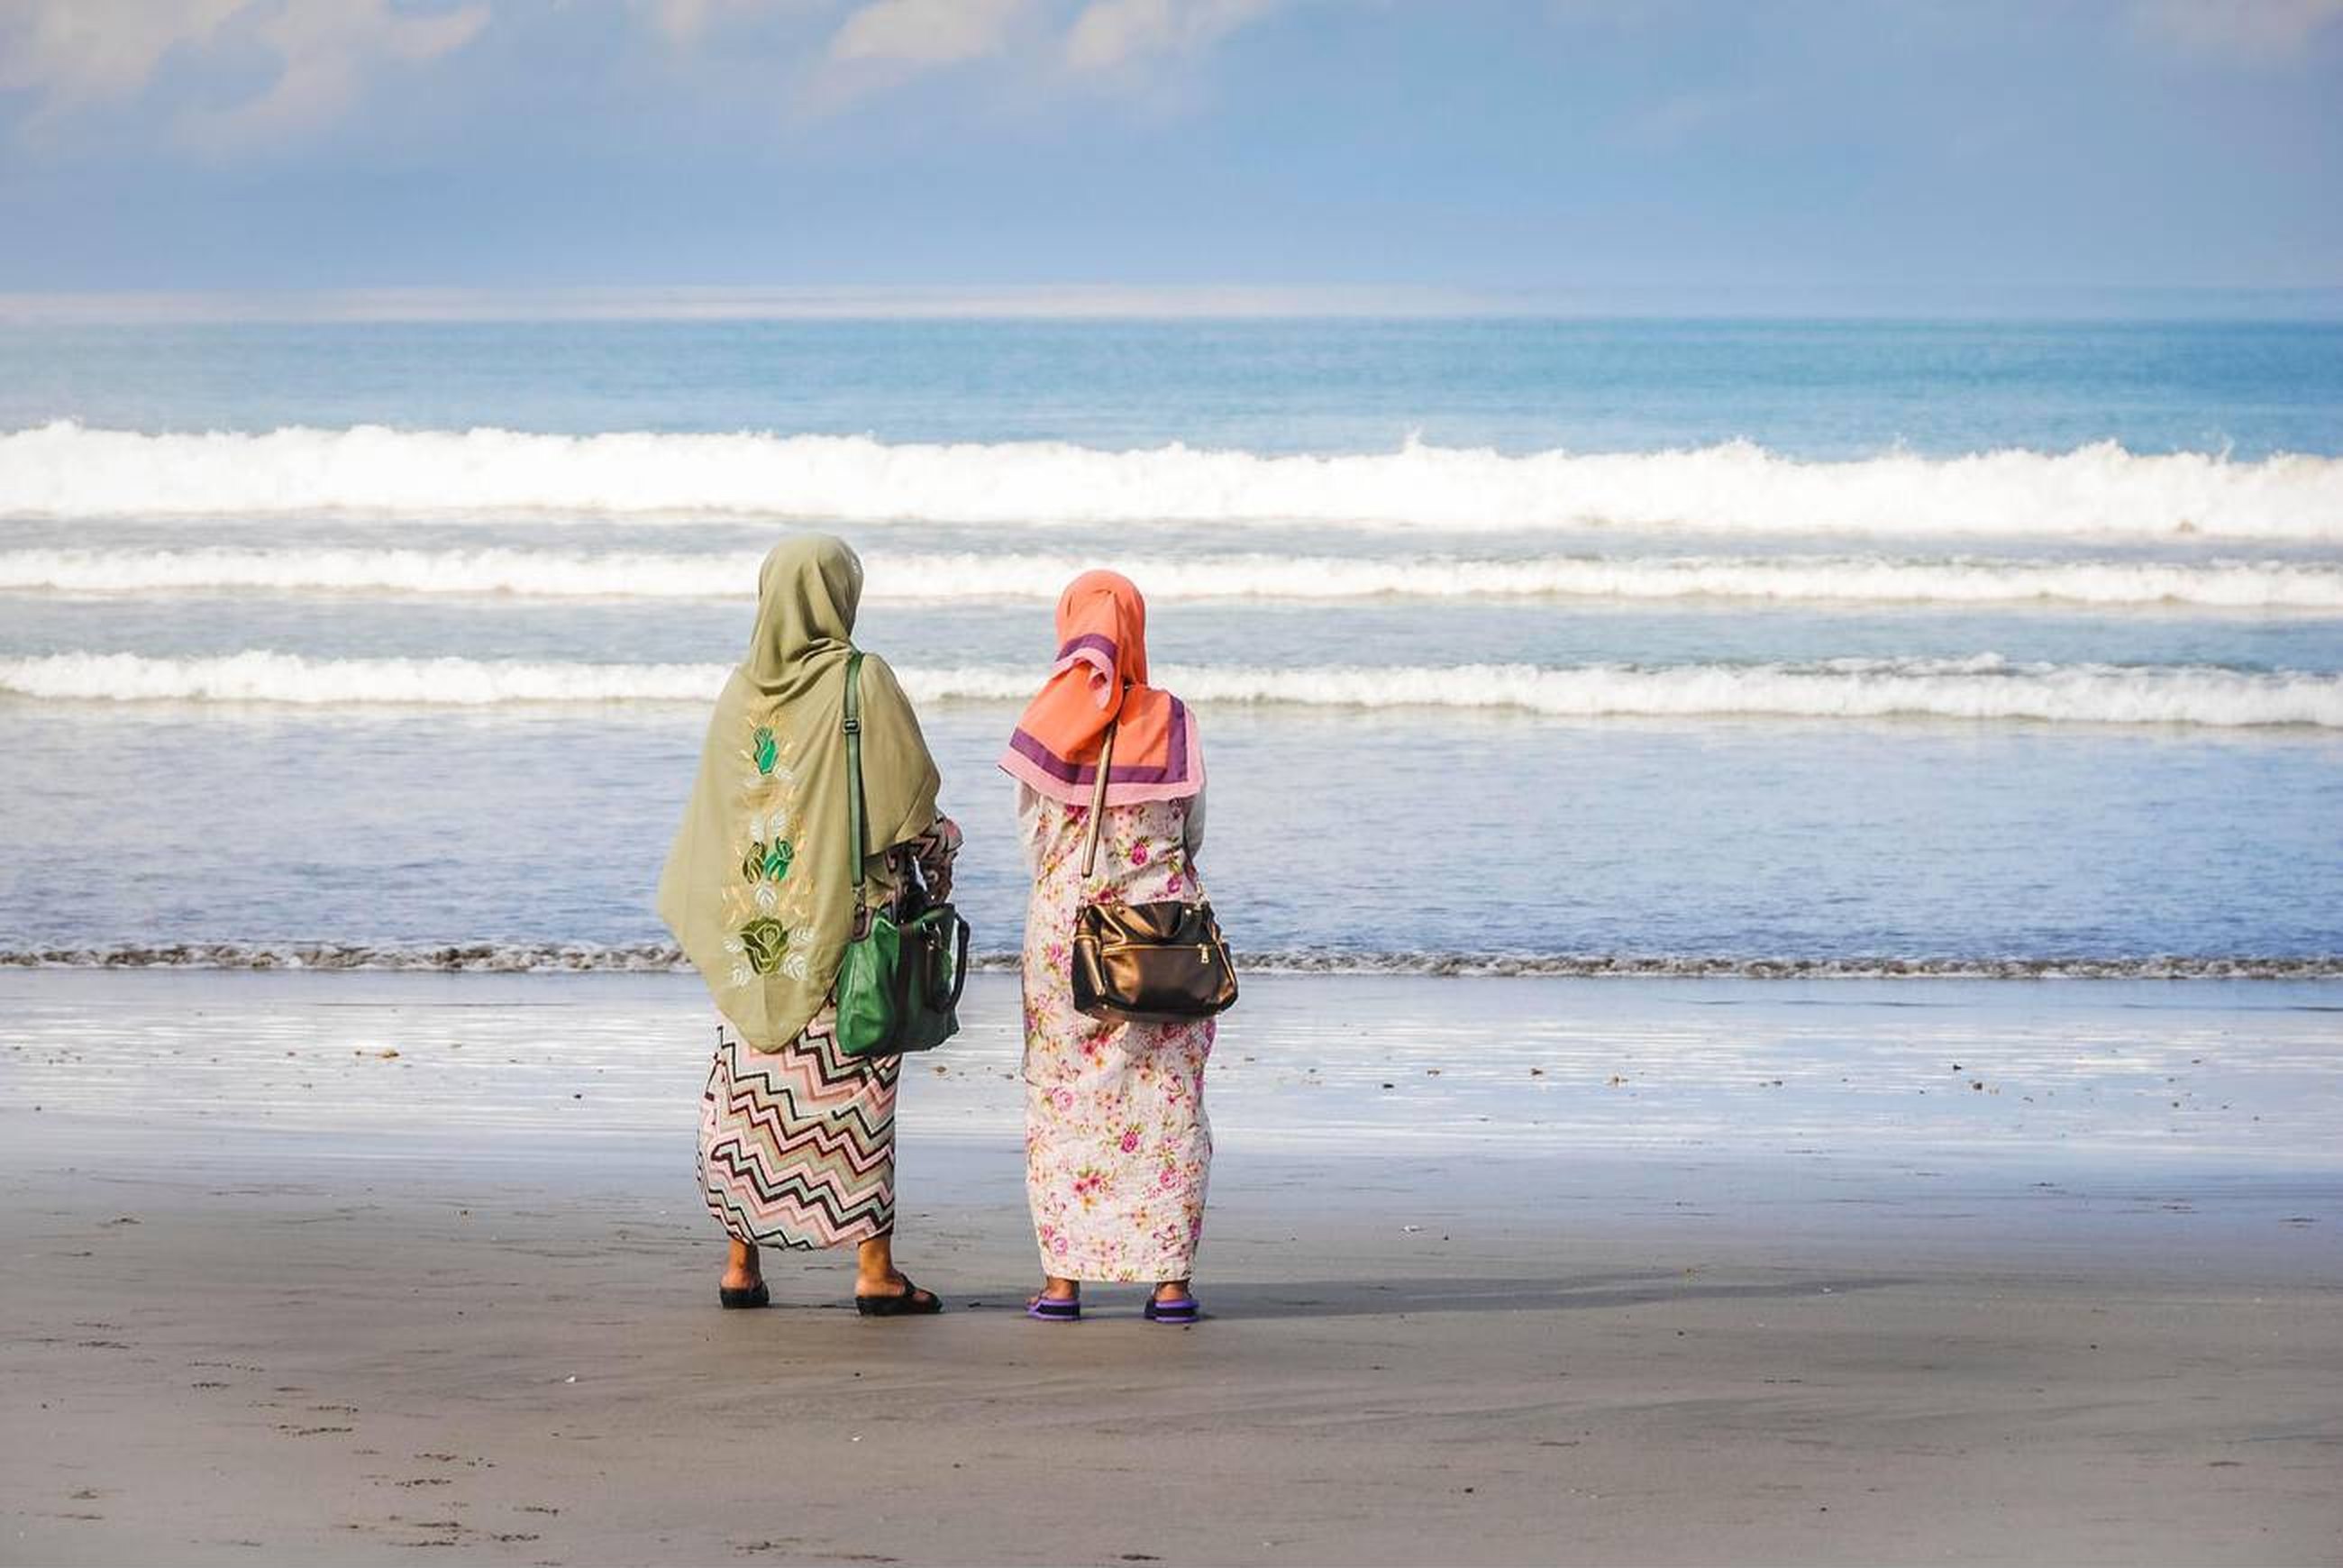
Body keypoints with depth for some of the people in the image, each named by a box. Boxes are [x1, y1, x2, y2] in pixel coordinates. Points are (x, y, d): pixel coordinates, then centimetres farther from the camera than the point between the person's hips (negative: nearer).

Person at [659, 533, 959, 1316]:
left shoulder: (741, 689, 5)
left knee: (746, 1088, 9)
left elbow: (709, 814, 11)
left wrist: (699, 913, 21)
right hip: (844, 918, -4)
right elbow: (910, 802, -7)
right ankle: (874, 1270, -3)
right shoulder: (862, 683, -9)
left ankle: (742, 1263, 11)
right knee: (853, 1088, -2)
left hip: (751, 926, 4)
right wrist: (937, 858, 12)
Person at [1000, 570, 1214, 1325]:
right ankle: (1171, 1281, 1)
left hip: (1065, 923, 0)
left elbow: (1031, 833, 3)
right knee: (1166, 1103, 4)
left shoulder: (1047, 724, -5)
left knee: (1064, 1100, 7)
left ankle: (1061, 1280, 4)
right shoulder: (1170, 720, -3)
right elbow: (1192, 828, 5)